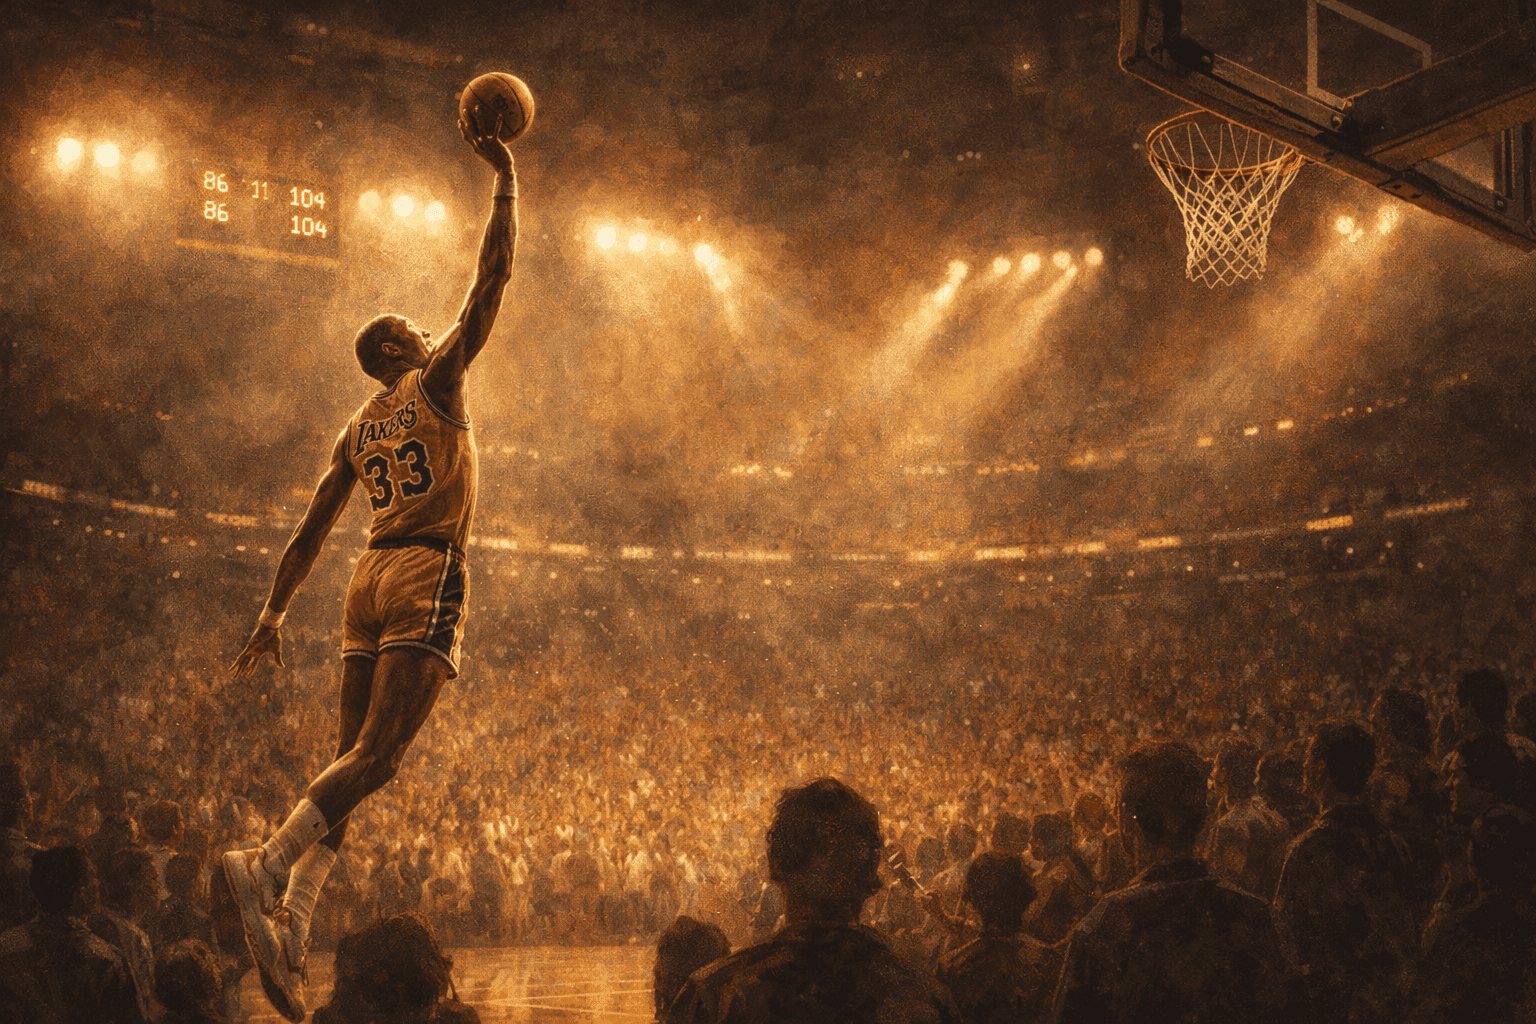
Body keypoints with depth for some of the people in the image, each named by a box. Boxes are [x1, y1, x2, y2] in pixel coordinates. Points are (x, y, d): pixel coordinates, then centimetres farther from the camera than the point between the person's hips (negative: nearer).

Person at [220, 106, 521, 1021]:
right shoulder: (437, 382, 4)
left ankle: (294, 920, -8)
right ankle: (270, 862, -33)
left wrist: (273, 617, 26)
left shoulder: (356, 432, 20)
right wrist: (506, 178, 7)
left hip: (373, 580, 7)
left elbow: (310, 536, 21)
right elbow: (493, 279, 0)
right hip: (428, 576, -7)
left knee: (351, 759, 4)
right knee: (375, 758, -14)